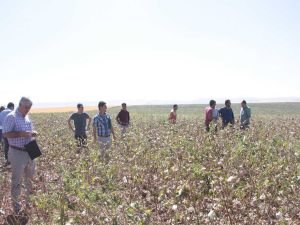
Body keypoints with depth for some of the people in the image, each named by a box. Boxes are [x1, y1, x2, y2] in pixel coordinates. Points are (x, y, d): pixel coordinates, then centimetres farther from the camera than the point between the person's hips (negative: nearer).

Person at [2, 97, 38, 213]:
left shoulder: (27, 117, 11)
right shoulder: (11, 117, -13)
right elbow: (5, 134, -18)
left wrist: (33, 133, -1)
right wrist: (21, 134, -26)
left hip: (30, 152, 8)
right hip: (17, 153, -8)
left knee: (30, 178, 17)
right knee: (17, 180, 1)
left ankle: (30, 201, 33)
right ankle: (15, 205, 12)